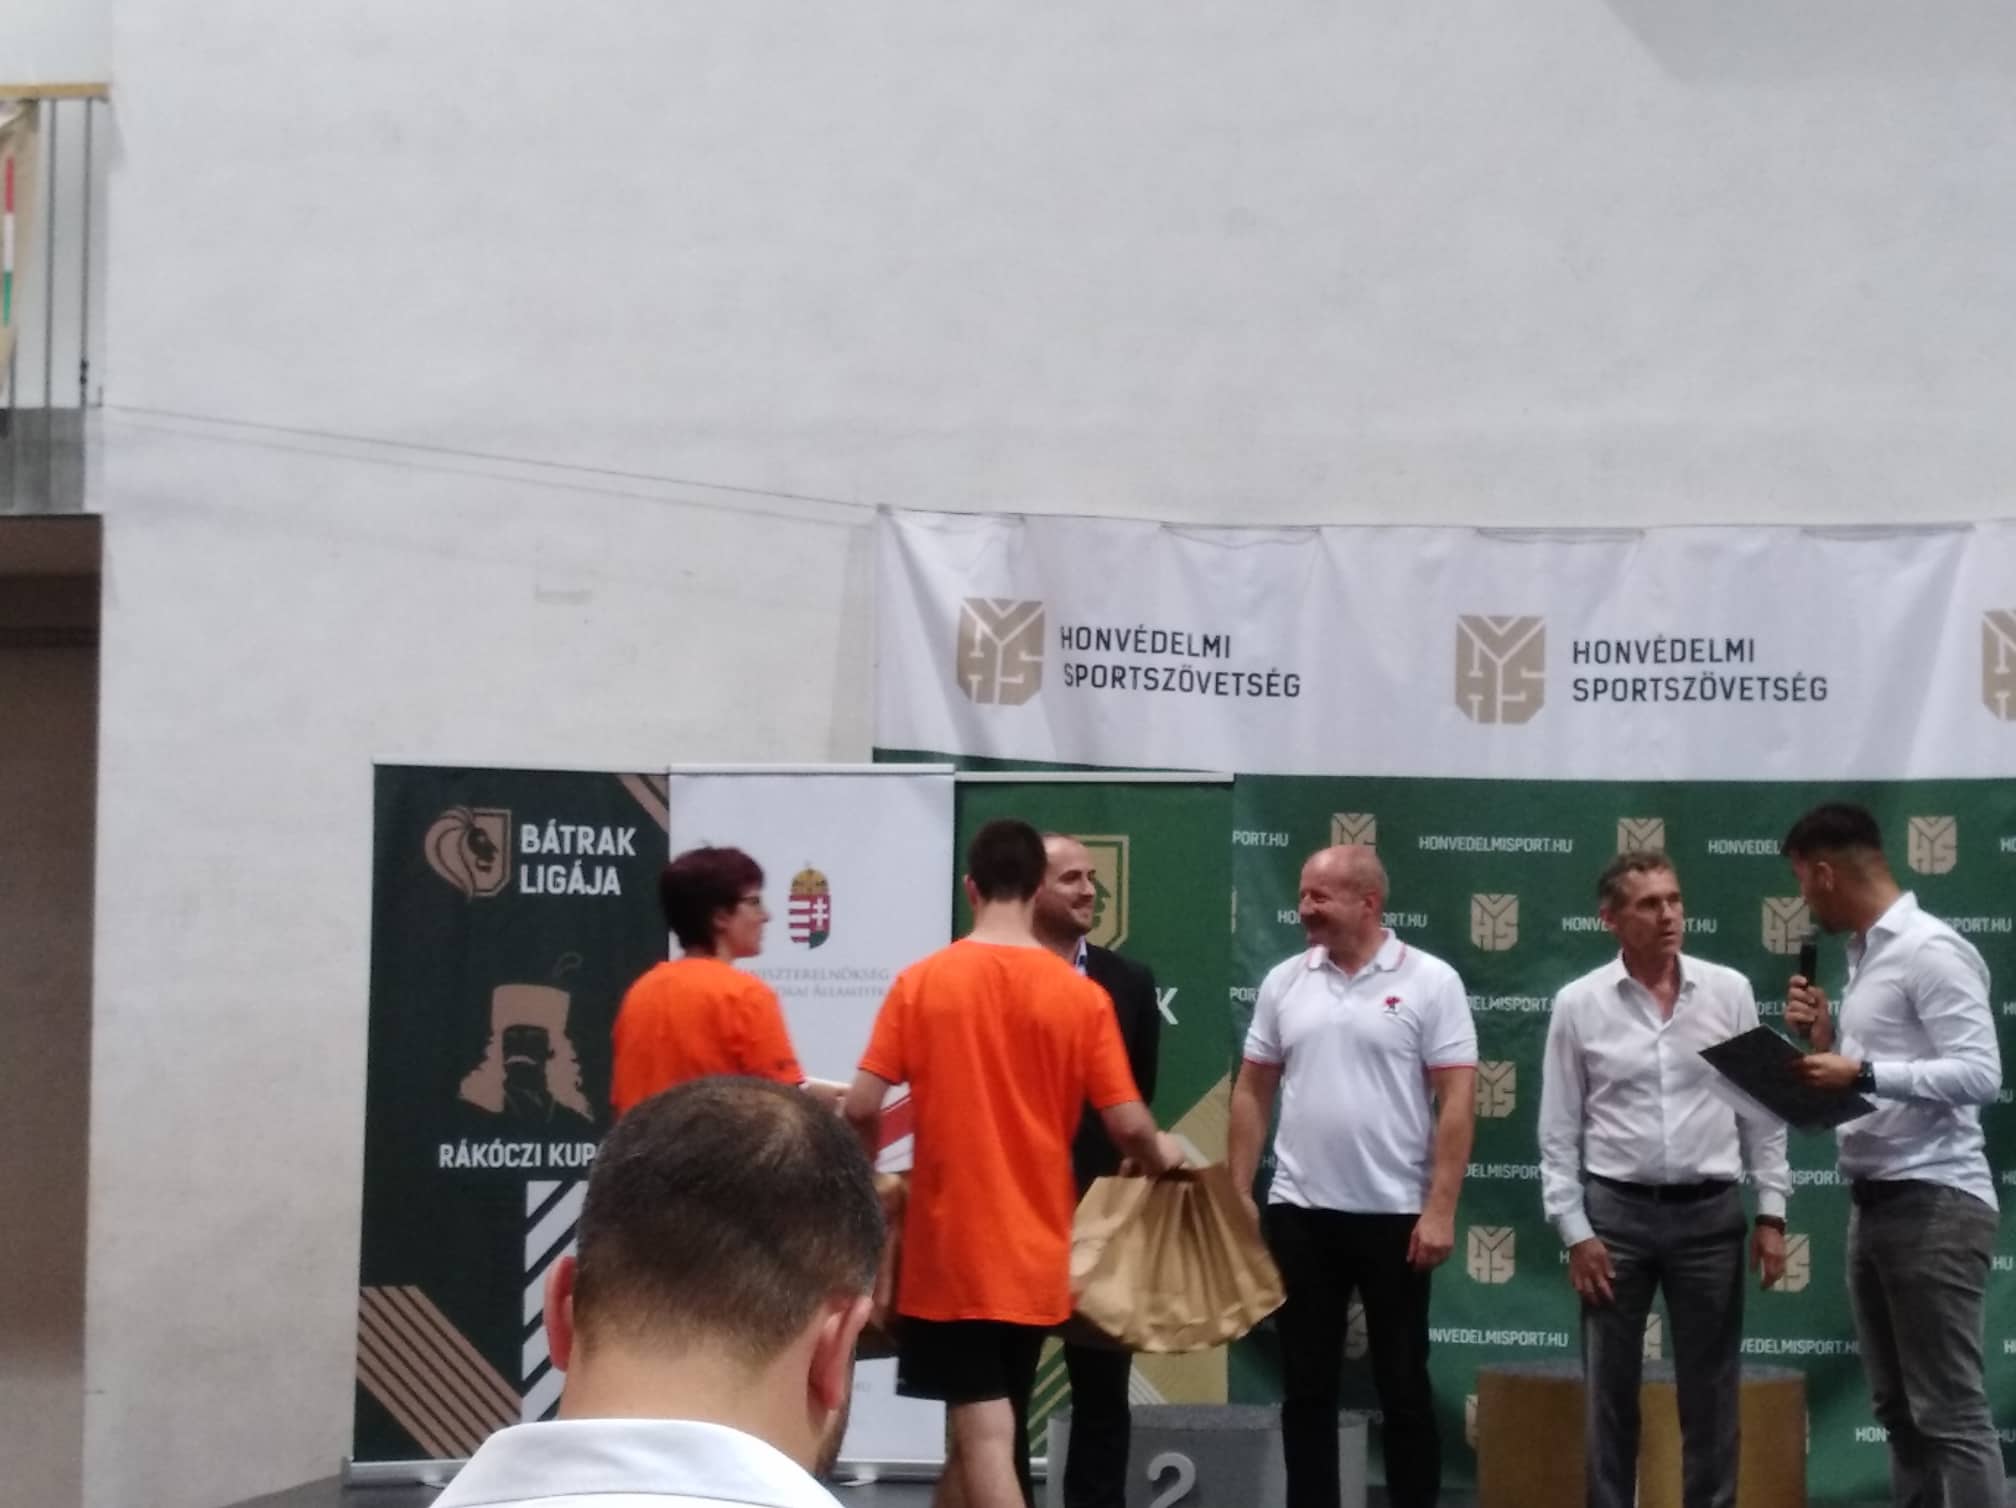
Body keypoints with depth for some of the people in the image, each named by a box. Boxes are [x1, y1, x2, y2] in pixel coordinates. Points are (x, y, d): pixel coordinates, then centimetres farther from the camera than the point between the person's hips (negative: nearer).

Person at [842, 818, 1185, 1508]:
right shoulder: (1081, 995, -3)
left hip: (948, 1248, -2)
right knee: (985, 1425, 19)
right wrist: (1161, 1156, 19)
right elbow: (1128, 1125, -5)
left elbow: (861, 1110, -8)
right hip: (1034, 1251, 2)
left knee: (985, 1438, -4)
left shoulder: (920, 982, -5)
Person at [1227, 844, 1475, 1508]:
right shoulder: (1284, 982, 6)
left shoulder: (1430, 981, -5)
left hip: (1395, 1214, -3)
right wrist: (1237, 1194, 5)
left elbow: (1456, 1101, -8)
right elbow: (1252, 1092, 11)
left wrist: (1440, 1210, -14)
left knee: (1403, 1386, 5)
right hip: (1299, 1212, 3)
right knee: (1306, 1387, 8)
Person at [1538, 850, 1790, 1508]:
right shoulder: (1578, 1003, -1)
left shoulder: (1729, 991, 2)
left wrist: (1771, 1213, 1)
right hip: (1616, 1212, -1)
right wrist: (1574, 1231, -4)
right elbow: (1559, 1130, 1)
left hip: (1710, 1212, 1)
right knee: (1609, 1391, 5)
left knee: (1710, 1392, 6)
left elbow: (1762, 1108, 5)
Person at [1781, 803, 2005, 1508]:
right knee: (1898, 1409, 12)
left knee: (1950, 1412, -9)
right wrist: (1824, 1039, 6)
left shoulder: (1930, 950, -12)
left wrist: (1863, 1072, -27)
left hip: (1934, 1204, -10)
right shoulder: (1864, 954, 16)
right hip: (1875, 1202, 10)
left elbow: (1979, 1074, -20)